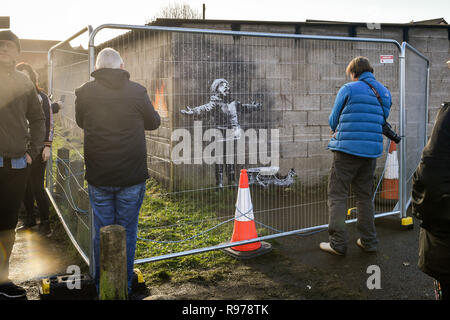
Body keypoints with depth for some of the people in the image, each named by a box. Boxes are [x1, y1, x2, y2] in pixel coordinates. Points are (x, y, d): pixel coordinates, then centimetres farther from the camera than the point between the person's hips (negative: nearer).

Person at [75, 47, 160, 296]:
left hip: (98, 176, 1)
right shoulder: (137, 91, -7)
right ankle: (124, 287, 21)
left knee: (101, 232, 13)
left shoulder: (85, 92, -3)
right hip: (132, 176, -1)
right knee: (127, 232, 11)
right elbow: (154, 122, 7)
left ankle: (101, 286, 24)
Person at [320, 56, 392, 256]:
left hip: (347, 150, -6)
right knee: (364, 196, 17)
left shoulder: (348, 89, -4)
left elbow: (333, 121, 2)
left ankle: (338, 243, 2)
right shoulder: (385, 93, 14)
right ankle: (369, 241, 22)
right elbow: (381, 122, 17)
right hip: (371, 152, 6)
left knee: (337, 196, 2)